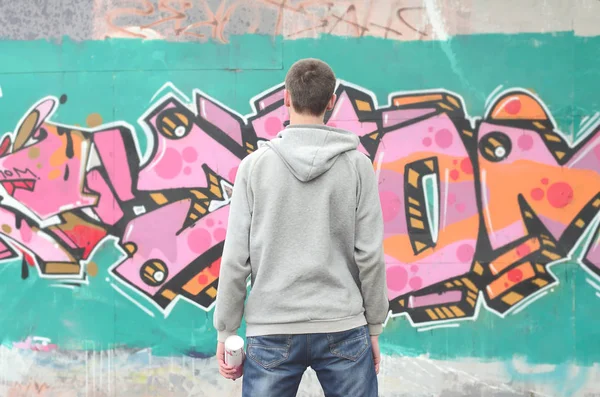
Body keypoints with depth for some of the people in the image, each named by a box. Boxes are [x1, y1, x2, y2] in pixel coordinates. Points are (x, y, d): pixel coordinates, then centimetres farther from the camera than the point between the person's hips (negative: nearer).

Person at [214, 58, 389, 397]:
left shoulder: (255, 165, -2)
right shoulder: (357, 164, -2)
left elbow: (236, 257, -3)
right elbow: (369, 254, -3)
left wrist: (226, 331, 6)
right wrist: (374, 326, 7)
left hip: (273, 331, 0)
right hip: (343, 329, 0)